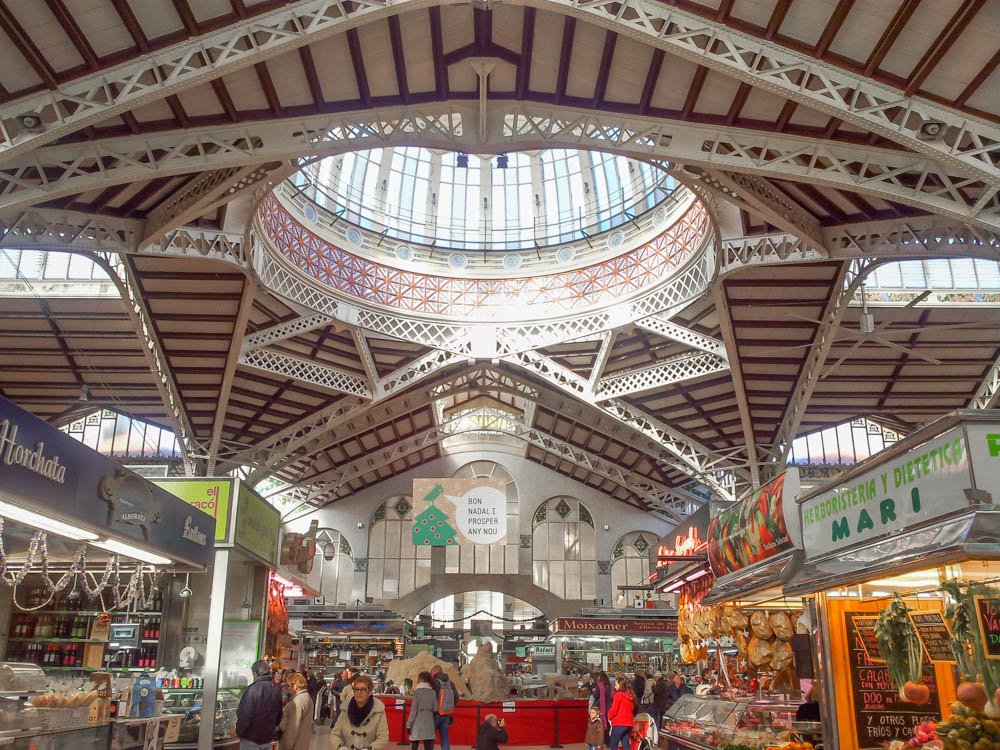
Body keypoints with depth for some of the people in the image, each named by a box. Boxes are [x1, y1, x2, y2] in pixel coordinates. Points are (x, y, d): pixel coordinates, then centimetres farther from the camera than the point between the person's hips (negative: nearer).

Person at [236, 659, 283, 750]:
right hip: (268, 738, 6)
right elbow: (279, 715, 9)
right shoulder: (277, 689, 1)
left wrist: (239, 732, -4)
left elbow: (244, 716, -19)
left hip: (251, 739, -6)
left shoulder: (252, 690, -20)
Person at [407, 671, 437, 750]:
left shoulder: (417, 691, -5)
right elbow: (435, 708, 3)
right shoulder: (432, 692, 5)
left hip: (417, 723, -3)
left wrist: (409, 724, -4)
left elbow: (413, 709, -8)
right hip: (429, 723, 3)